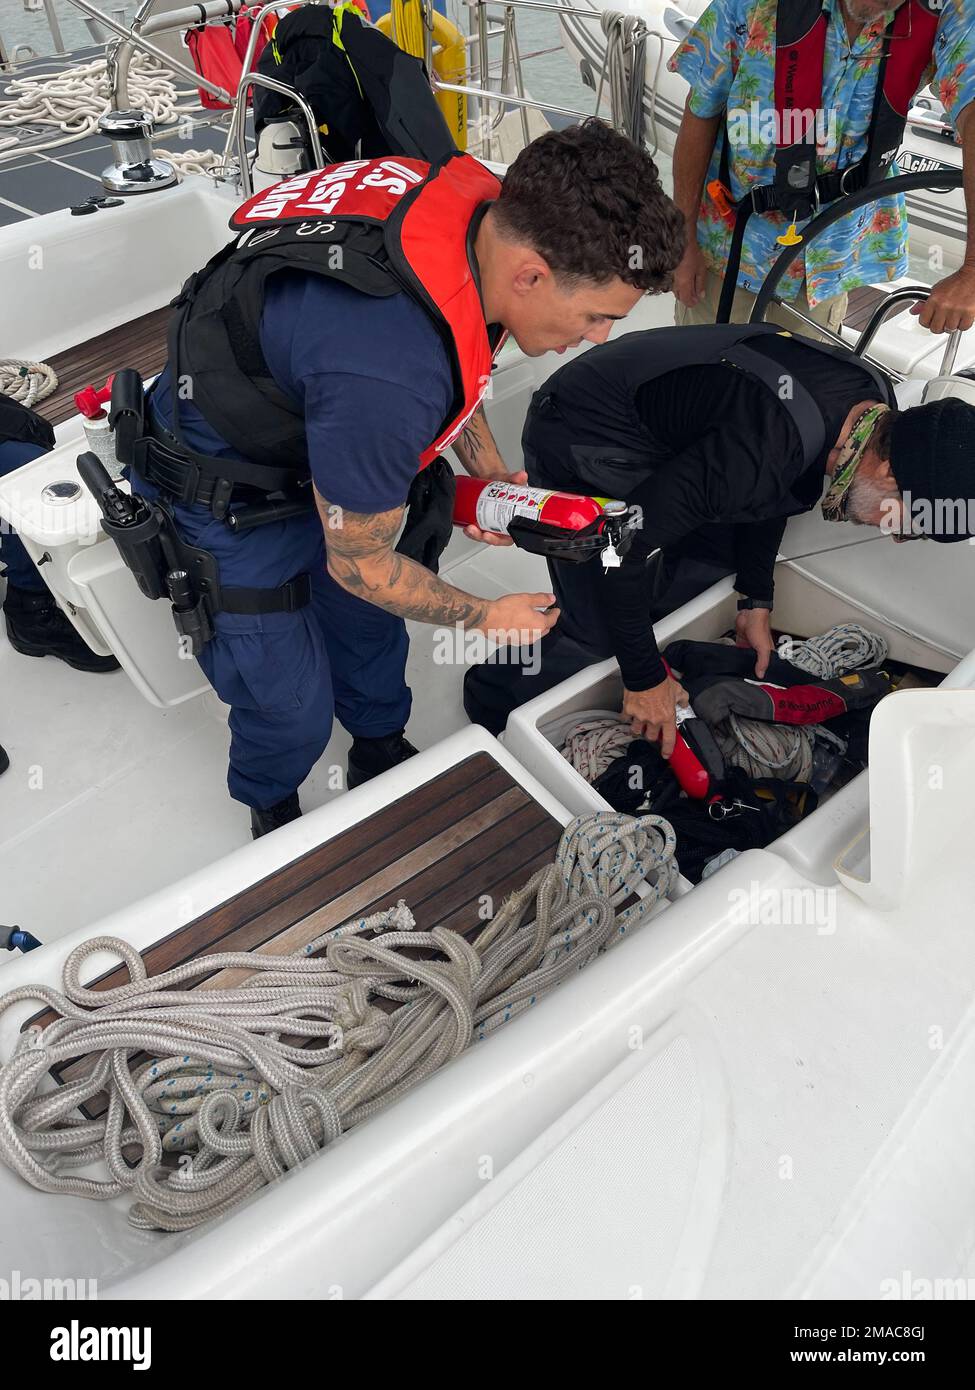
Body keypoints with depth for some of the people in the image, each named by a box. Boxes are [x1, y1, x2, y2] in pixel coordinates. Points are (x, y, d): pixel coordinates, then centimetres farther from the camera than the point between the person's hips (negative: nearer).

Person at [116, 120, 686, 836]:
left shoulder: (491, 209, -17)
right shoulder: (384, 376, -44)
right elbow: (360, 564, -26)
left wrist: (489, 471, -2)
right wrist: (486, 616, -10)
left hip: (311, 433, 8)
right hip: (231, 499, -7)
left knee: (368, 623, 23)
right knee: (293, 708, 5)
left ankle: (381, 751, 52)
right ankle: (270, 804, 40)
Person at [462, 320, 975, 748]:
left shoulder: (874, 402, -8)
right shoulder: (766, 444, -38)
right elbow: (625, 542, -32)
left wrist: (756, 601, 9)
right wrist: (645, 679, -21)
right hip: (578, 437, -9)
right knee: (599, 633, -11)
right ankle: (492, 701, 15)